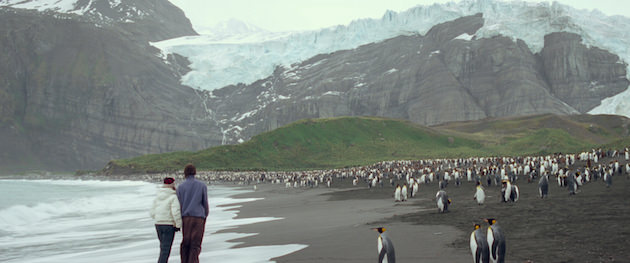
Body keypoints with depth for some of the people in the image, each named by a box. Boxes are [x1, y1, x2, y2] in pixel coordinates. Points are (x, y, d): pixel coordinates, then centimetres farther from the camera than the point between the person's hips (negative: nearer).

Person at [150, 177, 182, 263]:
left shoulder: (157, 197, 7)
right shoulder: (173, 197, -12)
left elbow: (153, 213, 8)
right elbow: (176, 212, -20)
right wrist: (178, 225, -9)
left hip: (158, 224, 6)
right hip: (169, 225, -6)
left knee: (163, 246, 21)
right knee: (166, 249, -5)